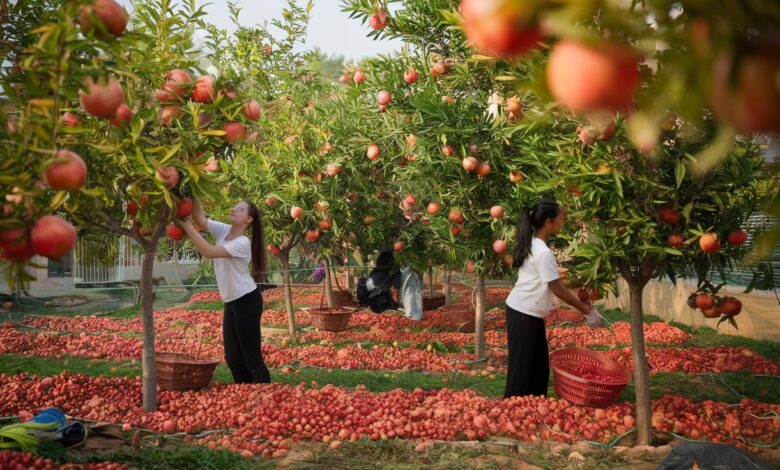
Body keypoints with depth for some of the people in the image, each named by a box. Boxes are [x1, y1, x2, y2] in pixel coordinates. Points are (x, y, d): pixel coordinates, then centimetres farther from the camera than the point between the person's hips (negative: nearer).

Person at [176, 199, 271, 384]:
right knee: (232, 357, 13)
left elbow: (209, 252, -31)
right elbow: (200, 219, -9)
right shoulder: (223, 230, 2)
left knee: (251, 357, -2)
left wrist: (186, 225, -31)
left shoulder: (243, 243, -21)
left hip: (247, 302, -8)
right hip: (231, 302, 8)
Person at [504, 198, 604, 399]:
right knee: (521, 367, -1)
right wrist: (587, 310, -11)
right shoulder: (543, 253, -23)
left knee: (539, 365, 14)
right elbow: (557, 289, -18)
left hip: (530, 313, 10)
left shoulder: (533, 244, 6)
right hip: (523, 314, -10)